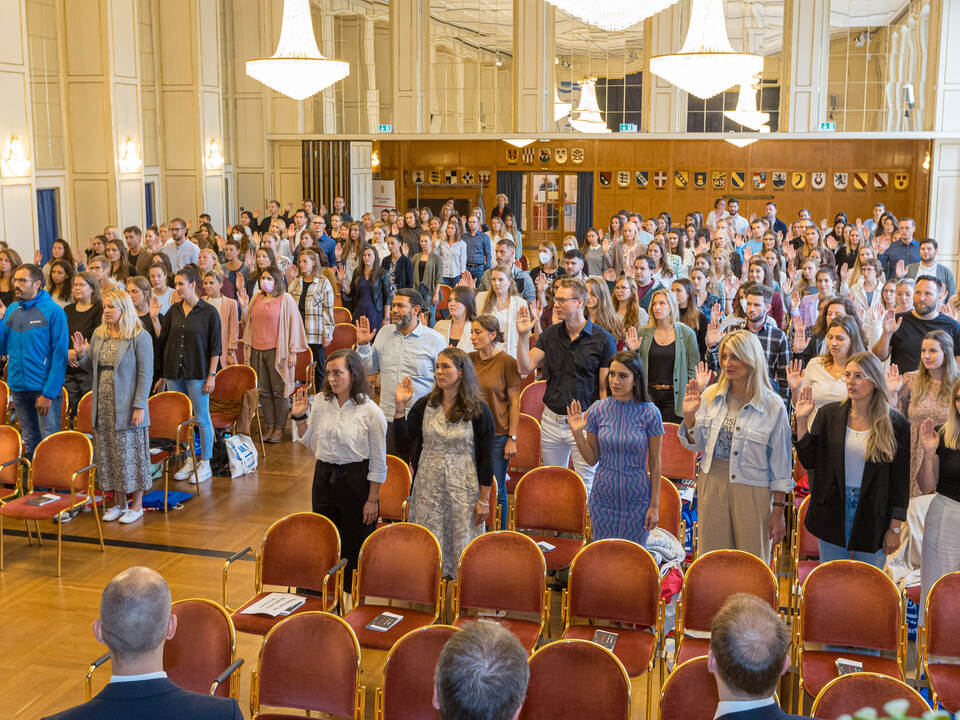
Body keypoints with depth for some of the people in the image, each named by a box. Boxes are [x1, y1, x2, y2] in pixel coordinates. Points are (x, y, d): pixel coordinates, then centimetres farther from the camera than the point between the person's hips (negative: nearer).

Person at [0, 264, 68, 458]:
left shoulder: (53, 311, -9)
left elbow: (60, 356, -12)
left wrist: (49, 393, -17)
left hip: (45, 388, -5)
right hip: (18, 388, 5)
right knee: (29, 442, 14)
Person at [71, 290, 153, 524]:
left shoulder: (140, 337, -8)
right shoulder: (99, 334, 10)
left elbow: (146, 374, -11)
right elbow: (93, 369, 16)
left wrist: (139, 406, -16)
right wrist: (81, 354, -3)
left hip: (127, 408, -6)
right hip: (103, 407, 6)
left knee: (130, 454, 0)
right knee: (108, 454, 10)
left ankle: (137, 505, 13)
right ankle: (119, 503, 21)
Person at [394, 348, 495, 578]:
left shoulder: (478, 411, -6)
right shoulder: (425, 405, 3)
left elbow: (486, 458, -4)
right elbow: (404, 440, -2)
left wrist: (484, 500, -5)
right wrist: (400, 406, -10)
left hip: (463, 488, -3)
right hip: (428, 485, 3)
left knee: (461, 544, 1)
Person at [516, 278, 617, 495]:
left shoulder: (603, 340, -7)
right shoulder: (550, 334, 5)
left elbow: (606, 388, -5)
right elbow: (525, 367, -2)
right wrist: (523, 335, -12)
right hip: (551, 419, 4)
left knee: (586, 489, 1)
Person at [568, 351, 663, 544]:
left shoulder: (649, 412, -10)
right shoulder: (597, 410, -6)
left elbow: (655, 463, -5)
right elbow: (592, 459, 2)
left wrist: (654, 505, -4)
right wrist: (578, 434, -14)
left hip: (637, 499, -2)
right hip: (603, 498, 2)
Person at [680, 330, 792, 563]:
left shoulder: (773, 406, -10)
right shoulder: (710, 395, -1)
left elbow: (780, 464, -4)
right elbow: (696, 445, 9)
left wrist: (778, 511, -3)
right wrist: (689, 416, -9)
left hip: (752, 491, -3)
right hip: (713, 484, 3)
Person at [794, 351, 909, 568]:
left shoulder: (896, 425, -6)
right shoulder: (828, 414, 0)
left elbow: (901, 481, -3)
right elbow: (808, 460, 0)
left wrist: (895, 528, -4)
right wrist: (801, 421, -10)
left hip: (872, 516, -2)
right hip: (832, 513, 2)